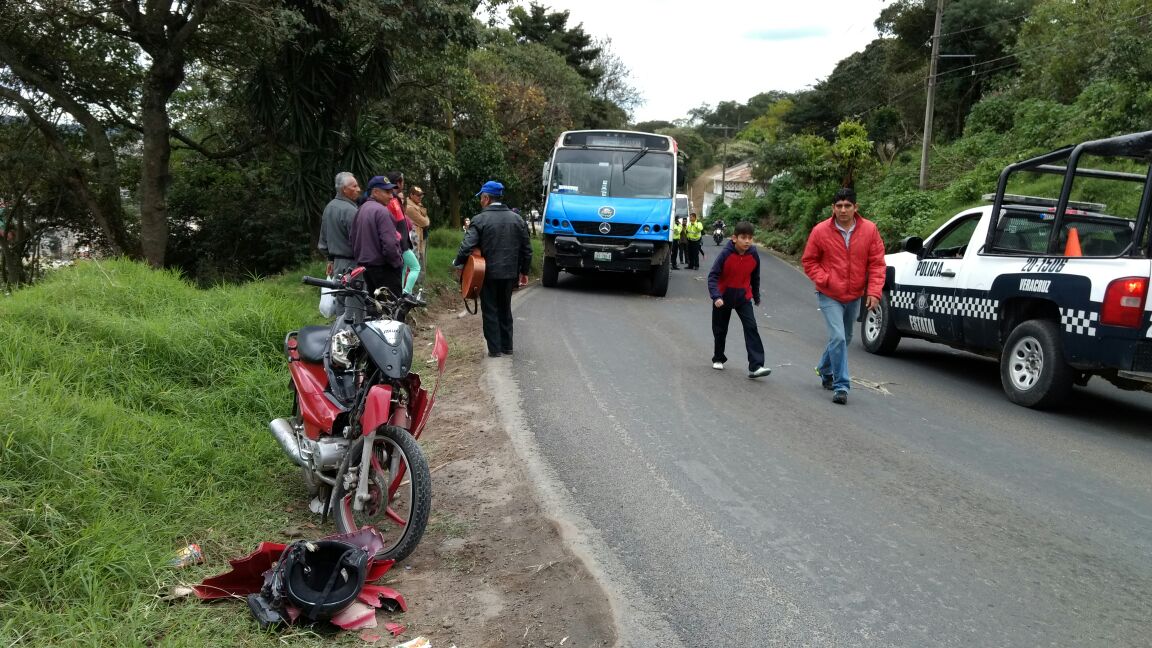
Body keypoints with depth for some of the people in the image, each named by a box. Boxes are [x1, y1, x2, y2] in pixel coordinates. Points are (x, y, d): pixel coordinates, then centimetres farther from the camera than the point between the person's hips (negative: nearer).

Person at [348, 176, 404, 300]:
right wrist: (399, 263, -9)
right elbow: (390, 244, -23)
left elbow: (352, 238, 17)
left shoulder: (360, 210, 11)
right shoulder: (381, 211, -17)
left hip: (365, 265, 9)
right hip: (383, 268, -9)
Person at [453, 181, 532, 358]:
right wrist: (524, 271, 15)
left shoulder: (480, 220, -11)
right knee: (505, 309, 18)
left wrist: (458, 264, -4)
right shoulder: (517, 219, 5)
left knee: (490, 311, 5)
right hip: (510, 273, 5)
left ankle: (495, 348, 5)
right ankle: (507, 346, 22)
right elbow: (527, 248, 7)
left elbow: (467, 246, -18)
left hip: (488, 273, -4)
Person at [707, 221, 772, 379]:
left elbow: (755, 277, 7)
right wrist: (716, 296, -33)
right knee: (720, 330, 12)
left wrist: (756, 296, 17)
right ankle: (718, 359, 35)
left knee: (751, 328, -12)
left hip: (743, 297, 2)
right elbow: (713, 275, -21)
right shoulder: (726, 254, -20)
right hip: (723, 297, -2)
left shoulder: (753, 255, -8)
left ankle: (756, 366, -17)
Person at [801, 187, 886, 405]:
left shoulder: (869, 229, -6)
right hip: (829, 296, -3)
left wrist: (874, 291, -12)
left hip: (855, 296, 4)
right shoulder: (821, 231, -10)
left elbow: (877, 263, -3)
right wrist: (824, 280, -14)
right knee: (838, 338, -15)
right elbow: (808, 261, 0)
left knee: (844, 338, 19)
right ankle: (841, 386, -5)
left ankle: (825, 370, 43)